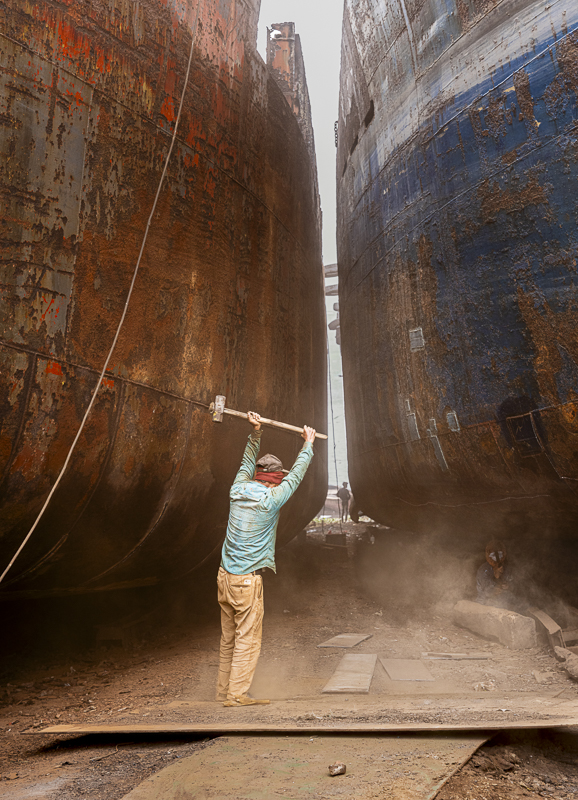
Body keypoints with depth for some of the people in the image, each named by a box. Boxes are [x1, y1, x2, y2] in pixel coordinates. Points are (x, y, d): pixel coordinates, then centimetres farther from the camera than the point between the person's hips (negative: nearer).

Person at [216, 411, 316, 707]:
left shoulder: (238, 491, 3)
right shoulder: (269, 500, -12)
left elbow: (247, 464, 20)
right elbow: (295, 475, 0)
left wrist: (255, 434, 18)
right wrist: (308, 444, 12)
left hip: (225, 576, 7)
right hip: (247, 580, -7)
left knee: (229, 638, 15)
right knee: (248, 639, 2)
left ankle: (224, 690, 23)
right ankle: (236, 694, 5)